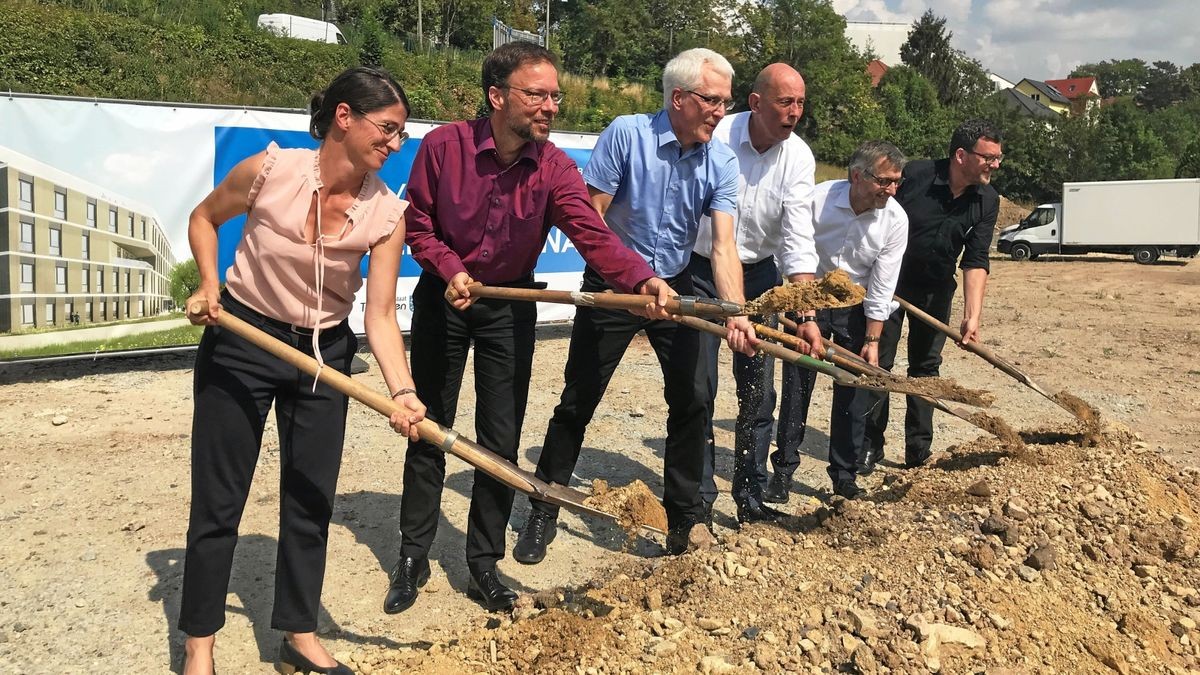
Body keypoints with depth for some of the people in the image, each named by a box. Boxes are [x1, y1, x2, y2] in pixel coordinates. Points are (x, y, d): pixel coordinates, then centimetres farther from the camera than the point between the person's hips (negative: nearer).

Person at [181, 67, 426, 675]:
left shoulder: (386, 214, -14)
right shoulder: (270, 171, -19)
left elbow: (380, 316, -18)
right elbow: (204, 219, 1)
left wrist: (402, 391, -31)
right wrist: (209, 284, -13)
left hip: (324, 352, 2)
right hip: (241, 340, -2)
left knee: (311, 497, 9)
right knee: (219, 498, 5)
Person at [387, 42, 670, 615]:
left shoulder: (554, 168, -16)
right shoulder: (442, 146, -18)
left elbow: (593, 235, -29)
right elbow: (418, 226, -8)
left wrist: (642, 278, -47)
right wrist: (451, 268, -26)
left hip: (510, 306, 1)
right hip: (443, 296, -1)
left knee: (502, 439, 4)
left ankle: (483, 565, 21)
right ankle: (413, 557, 25)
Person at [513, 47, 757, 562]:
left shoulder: (721, 162, -7)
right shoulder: (626, 134, -17)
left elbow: (723, 245, -16)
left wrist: (735, 313, -32)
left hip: (675, 287, 3)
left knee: (691, 399, 0)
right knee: (577, 402, 3)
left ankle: (685, 520, 15)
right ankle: (543, 512, 20)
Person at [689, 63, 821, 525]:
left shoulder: (799, 157, -8)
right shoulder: (715, 139, -17)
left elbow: (798, 243, -10)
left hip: (760, 275, 3)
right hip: (701, 269, -3)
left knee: (759, 391, 6)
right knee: (699, 388, -4)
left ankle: (750, 498, 19)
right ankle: (699, 499, 10)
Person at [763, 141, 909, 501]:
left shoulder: (896, 219, -16)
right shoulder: (817, 199, -22)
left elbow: (881, 287, -11)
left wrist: (871, 339, -10)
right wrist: (808, 319, -22)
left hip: (856, 306, 1)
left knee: (854, 391, 1)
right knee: (798, 384, -2)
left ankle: (845, 476, 14)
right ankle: (784, 468, 12)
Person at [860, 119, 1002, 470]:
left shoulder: (987, 201, -10)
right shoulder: (915, 175, -21)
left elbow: (976, 261, -15)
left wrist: (972, 315, -26)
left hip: (936, 288, 3)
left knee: (926, 365, 6)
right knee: (878, 361, -2)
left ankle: (919, 451, 14)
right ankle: (869, 444, 9)